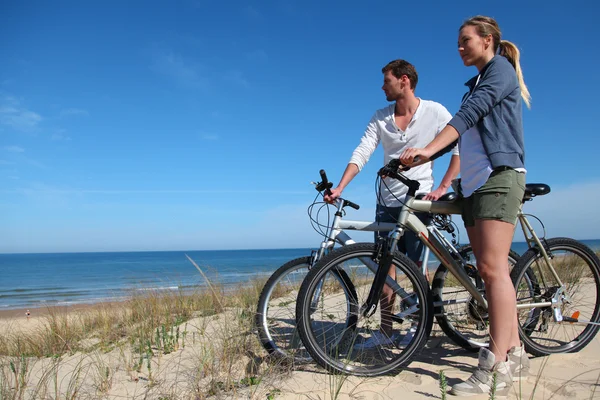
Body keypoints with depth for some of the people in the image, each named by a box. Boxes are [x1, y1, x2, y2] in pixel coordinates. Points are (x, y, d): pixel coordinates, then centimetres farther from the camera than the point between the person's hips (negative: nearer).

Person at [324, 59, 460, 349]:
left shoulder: (434, 112, -3)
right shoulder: (380, 118, 7)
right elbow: (361, 154, -3)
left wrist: (442, 188, -13)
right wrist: (339, 188, -15)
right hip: (387, 202, 4)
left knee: (416, 265, -1)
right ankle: (385, 331, 13)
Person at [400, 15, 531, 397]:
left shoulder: (501, 68, 0)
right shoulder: (477, 83, 25)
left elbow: (470, 113, -17)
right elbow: (463, 129, 21)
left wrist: (428, 150, -28)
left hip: (499, 178, -9)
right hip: (474, 183, 9)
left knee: (493, 268, -15)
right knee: (490, 270, 6)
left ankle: (496, 367, -14)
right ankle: (515, 352, 14)